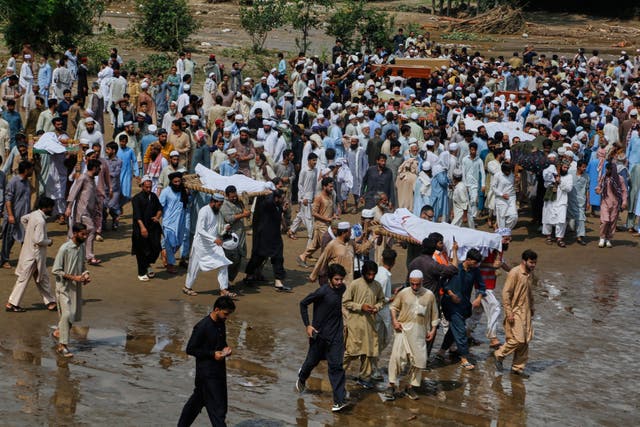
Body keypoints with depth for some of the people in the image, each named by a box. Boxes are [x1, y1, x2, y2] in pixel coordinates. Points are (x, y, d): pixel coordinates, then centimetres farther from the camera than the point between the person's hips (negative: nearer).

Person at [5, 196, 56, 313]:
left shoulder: (34, 214, 3)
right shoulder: (40, 221, -25)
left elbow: (23, 219, 22)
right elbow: (39, 240, -29)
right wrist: (49, 241, -11)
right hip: (34, 254, -10)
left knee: (43, 278, 14)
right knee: (23, 279, 0)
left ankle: (50, 302, 21)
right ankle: (11, 303, 8)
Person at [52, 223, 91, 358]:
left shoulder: (82, 247, 5)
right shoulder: (64, 249, -18)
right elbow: (55, 270, -17)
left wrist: (85, 275, -1)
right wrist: (73, 277, -22)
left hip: (76, 287, 7)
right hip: (64, 287, -7)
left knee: (75, 315, 13)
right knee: (67, 314, -13)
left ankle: (59, 331, 38)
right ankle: (62, 345, -8)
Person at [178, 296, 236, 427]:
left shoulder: (221, 324, 6)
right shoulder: (202, 327, -20)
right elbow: (190, 349, -15)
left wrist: (225, 349, 0)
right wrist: (212, 354, -21)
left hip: (219, 370, 8)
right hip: (207, 373, -8)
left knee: (198, 400, 20)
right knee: (217, 409, -6)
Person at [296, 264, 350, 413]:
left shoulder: (342, 289, -1)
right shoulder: (322, 291, -18)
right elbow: (303, 304, -9)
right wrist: (307, 325, -11)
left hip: (336, 335, 3)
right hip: (319, 333, -3)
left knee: (336, 365, -6)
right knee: (313, 360, 16)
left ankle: (339, 400, -9)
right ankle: (302, 377, 51)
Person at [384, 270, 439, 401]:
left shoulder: (429, 295, 2)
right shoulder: (403, 293, 0)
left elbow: (434, 315, 9)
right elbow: (394, 307, 11)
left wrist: (433, 330, 4)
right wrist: (394, 321, -4)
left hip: (420, 333, 1)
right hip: (403, 329, -1)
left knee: (418, 360, 3)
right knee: (396, 356, -13)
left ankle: (411, 387, 17)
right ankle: (391, 385, -6)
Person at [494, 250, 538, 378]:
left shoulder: (530, 274, 9)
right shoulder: (514, 273, -15)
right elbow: (506, 293, -17)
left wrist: (532, 308, 20)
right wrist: (508, 312, -20)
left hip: (526, 312, 8)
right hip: (515, 312, -8)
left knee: (525, 341, 6)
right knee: (517, 339, -12)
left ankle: (518, 367, 14)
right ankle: (499, 355, 10)